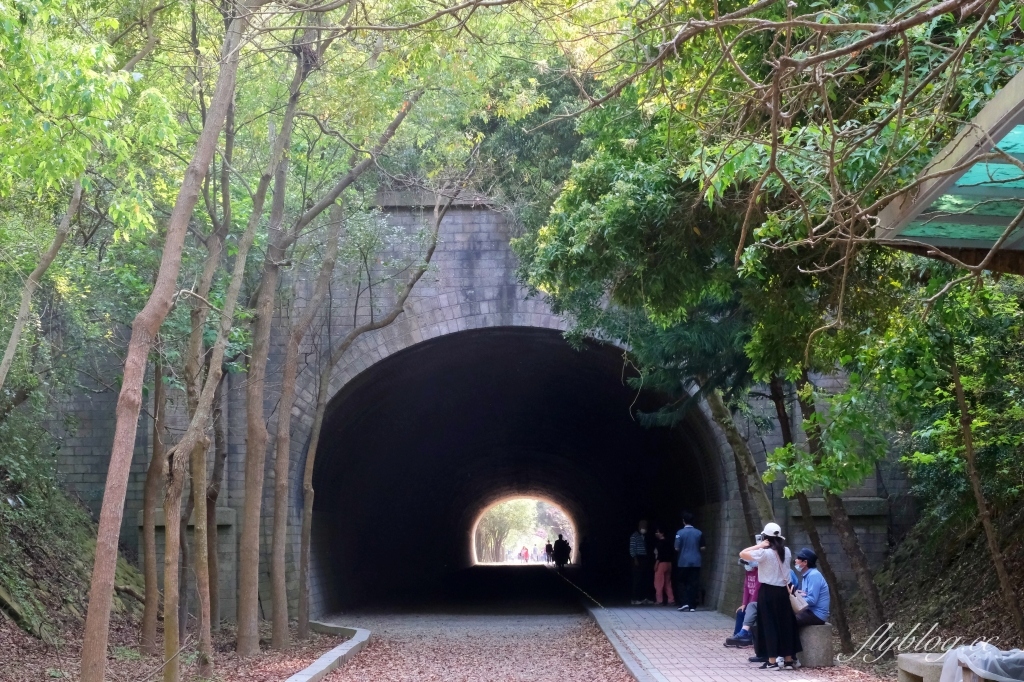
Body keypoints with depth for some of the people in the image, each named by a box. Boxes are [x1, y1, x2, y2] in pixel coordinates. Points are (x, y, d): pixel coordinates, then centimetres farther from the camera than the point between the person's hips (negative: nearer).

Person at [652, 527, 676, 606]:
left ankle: (659, 600, -7)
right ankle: (671, 599, 10)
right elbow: (671, 552, 13)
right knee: (667, 583, 12)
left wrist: (656, 564, -16)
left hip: (661, 563, -8)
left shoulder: (660, 542, -11)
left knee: (659, 582, -5)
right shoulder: (668, 542, 13)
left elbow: (659, 554, -18)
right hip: (668, 563, 8)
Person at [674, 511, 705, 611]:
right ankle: (692, 606, 3)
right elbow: (702, 548, 4)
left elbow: (677, 548, -8)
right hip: (696, 562, 2)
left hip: (684, 562, -2)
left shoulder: (680, 533, -8)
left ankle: (685, 603, -2)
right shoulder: (699, 533, 1)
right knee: (694, 584, 5)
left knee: (682, 583, 10)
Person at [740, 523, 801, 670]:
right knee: (785, 624, 10)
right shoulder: (786, 551, 3)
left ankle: (773, 660, 0)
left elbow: (742, 554, -12)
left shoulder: (764, 553, -15)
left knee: (769, 625, 0)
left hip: (768, 592, -5)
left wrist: (760, 545, -9)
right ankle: (788, 659, 15)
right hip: (783, 591, 5)